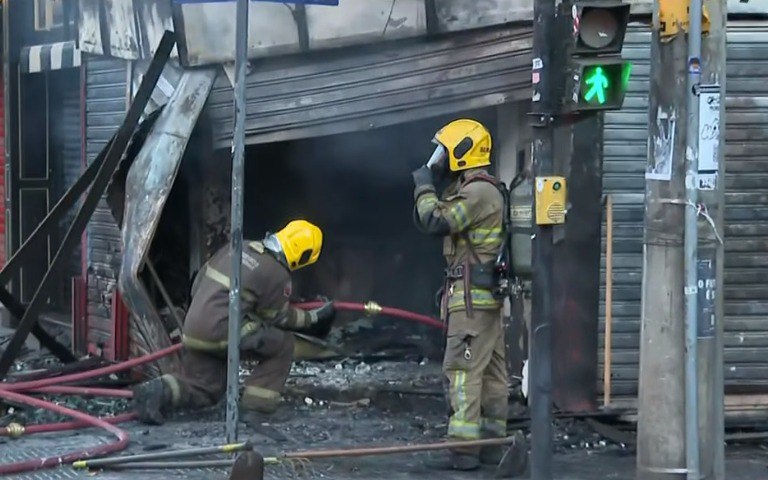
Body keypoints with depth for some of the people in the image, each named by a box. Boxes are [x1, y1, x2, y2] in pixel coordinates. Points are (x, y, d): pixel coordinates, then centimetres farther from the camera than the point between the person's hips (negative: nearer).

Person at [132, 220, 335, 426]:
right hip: (221, 334, -7)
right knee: (283, 345, 10)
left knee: (203, 390, 23)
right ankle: (255, 409, 6)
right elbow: (279, 317, 7)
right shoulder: (278, 275, -7)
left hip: (193, 330, 7)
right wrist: (313, 318, 21)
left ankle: (160, 392, -5)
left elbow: (199, 282, 21)